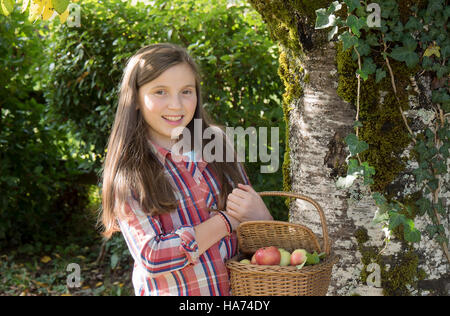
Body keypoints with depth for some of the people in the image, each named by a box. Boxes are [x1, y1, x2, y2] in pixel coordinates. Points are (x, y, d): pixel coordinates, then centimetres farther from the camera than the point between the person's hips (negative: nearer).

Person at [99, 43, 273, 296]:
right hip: (171, 290, -3)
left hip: (240, 288, 3)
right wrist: (227, 220, -18)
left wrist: (259, 215, -18)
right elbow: (152, 257, -20)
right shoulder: (128, 172, -11)